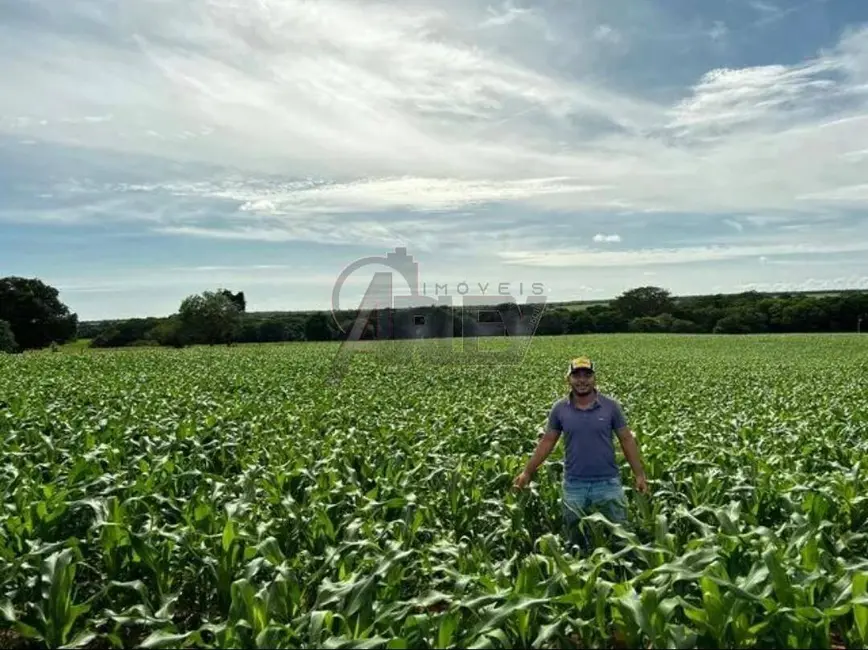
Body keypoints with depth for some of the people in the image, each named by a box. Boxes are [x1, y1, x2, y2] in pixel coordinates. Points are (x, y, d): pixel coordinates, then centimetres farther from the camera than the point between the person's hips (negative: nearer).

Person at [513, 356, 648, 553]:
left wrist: (639, 474, -1)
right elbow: (547, 442, 5)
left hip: (608, 483, -1)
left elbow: (627, 440, 2)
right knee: (576, 540, 12)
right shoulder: (559, 409, -1)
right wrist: (527, 472, 2)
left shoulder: (611, 406, -3)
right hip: (574, 485, 1)